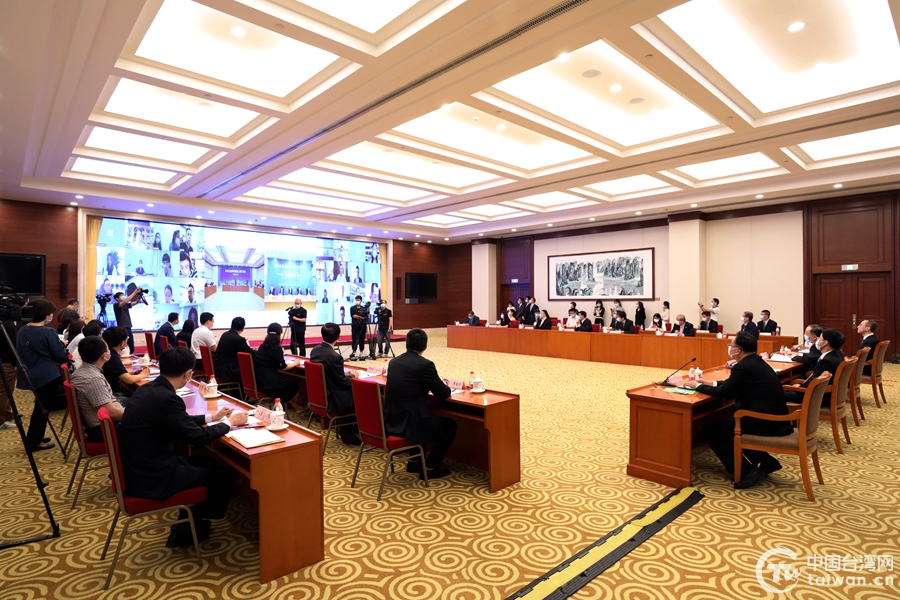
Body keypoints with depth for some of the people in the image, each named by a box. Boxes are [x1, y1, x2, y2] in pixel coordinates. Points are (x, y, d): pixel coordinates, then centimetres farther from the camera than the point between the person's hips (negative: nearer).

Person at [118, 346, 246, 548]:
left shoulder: (149, 389, 2)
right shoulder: (166, 398, -26)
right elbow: (198, 437, -19)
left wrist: (211, 417, 21)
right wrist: (229, 422, -4)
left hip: (140, 467, 10)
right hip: (151, 477, -9)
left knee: (208, 463, 22)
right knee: (226, 473, 2)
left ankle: (187, 528, 26)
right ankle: (191, 528, 27)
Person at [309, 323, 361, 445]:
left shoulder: (314, 351, -1)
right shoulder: (335, 356, -25)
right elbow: (343, 382, -16)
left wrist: (345, 375, 14)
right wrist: (352, 375, 4)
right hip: (332, 401, -8)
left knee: (352, 390, 22)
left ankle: (347, 428, 25)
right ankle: (347, 431, 19)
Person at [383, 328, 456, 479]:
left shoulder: (394, 361, 6)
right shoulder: (425, 364, -15)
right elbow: (444, 394, -7)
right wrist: (444, 385, 15)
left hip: (391, 421, 8)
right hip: (408, 424, -7)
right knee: (450, 425, 15)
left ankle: (414, 461, 37)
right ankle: (430, 467, 18)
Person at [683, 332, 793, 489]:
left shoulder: (743, 366, -18)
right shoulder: (756, 362, 11)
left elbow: (722, 393, -13)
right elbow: (732, 384, 24)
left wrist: (698, 386, 1)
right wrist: (712, 383, 21)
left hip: (764, 424, -9)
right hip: (774, 420, 9)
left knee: (711, 431, 1)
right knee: (725, 422, 26)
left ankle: (746, 471, -1)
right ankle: (767, 462, 22)